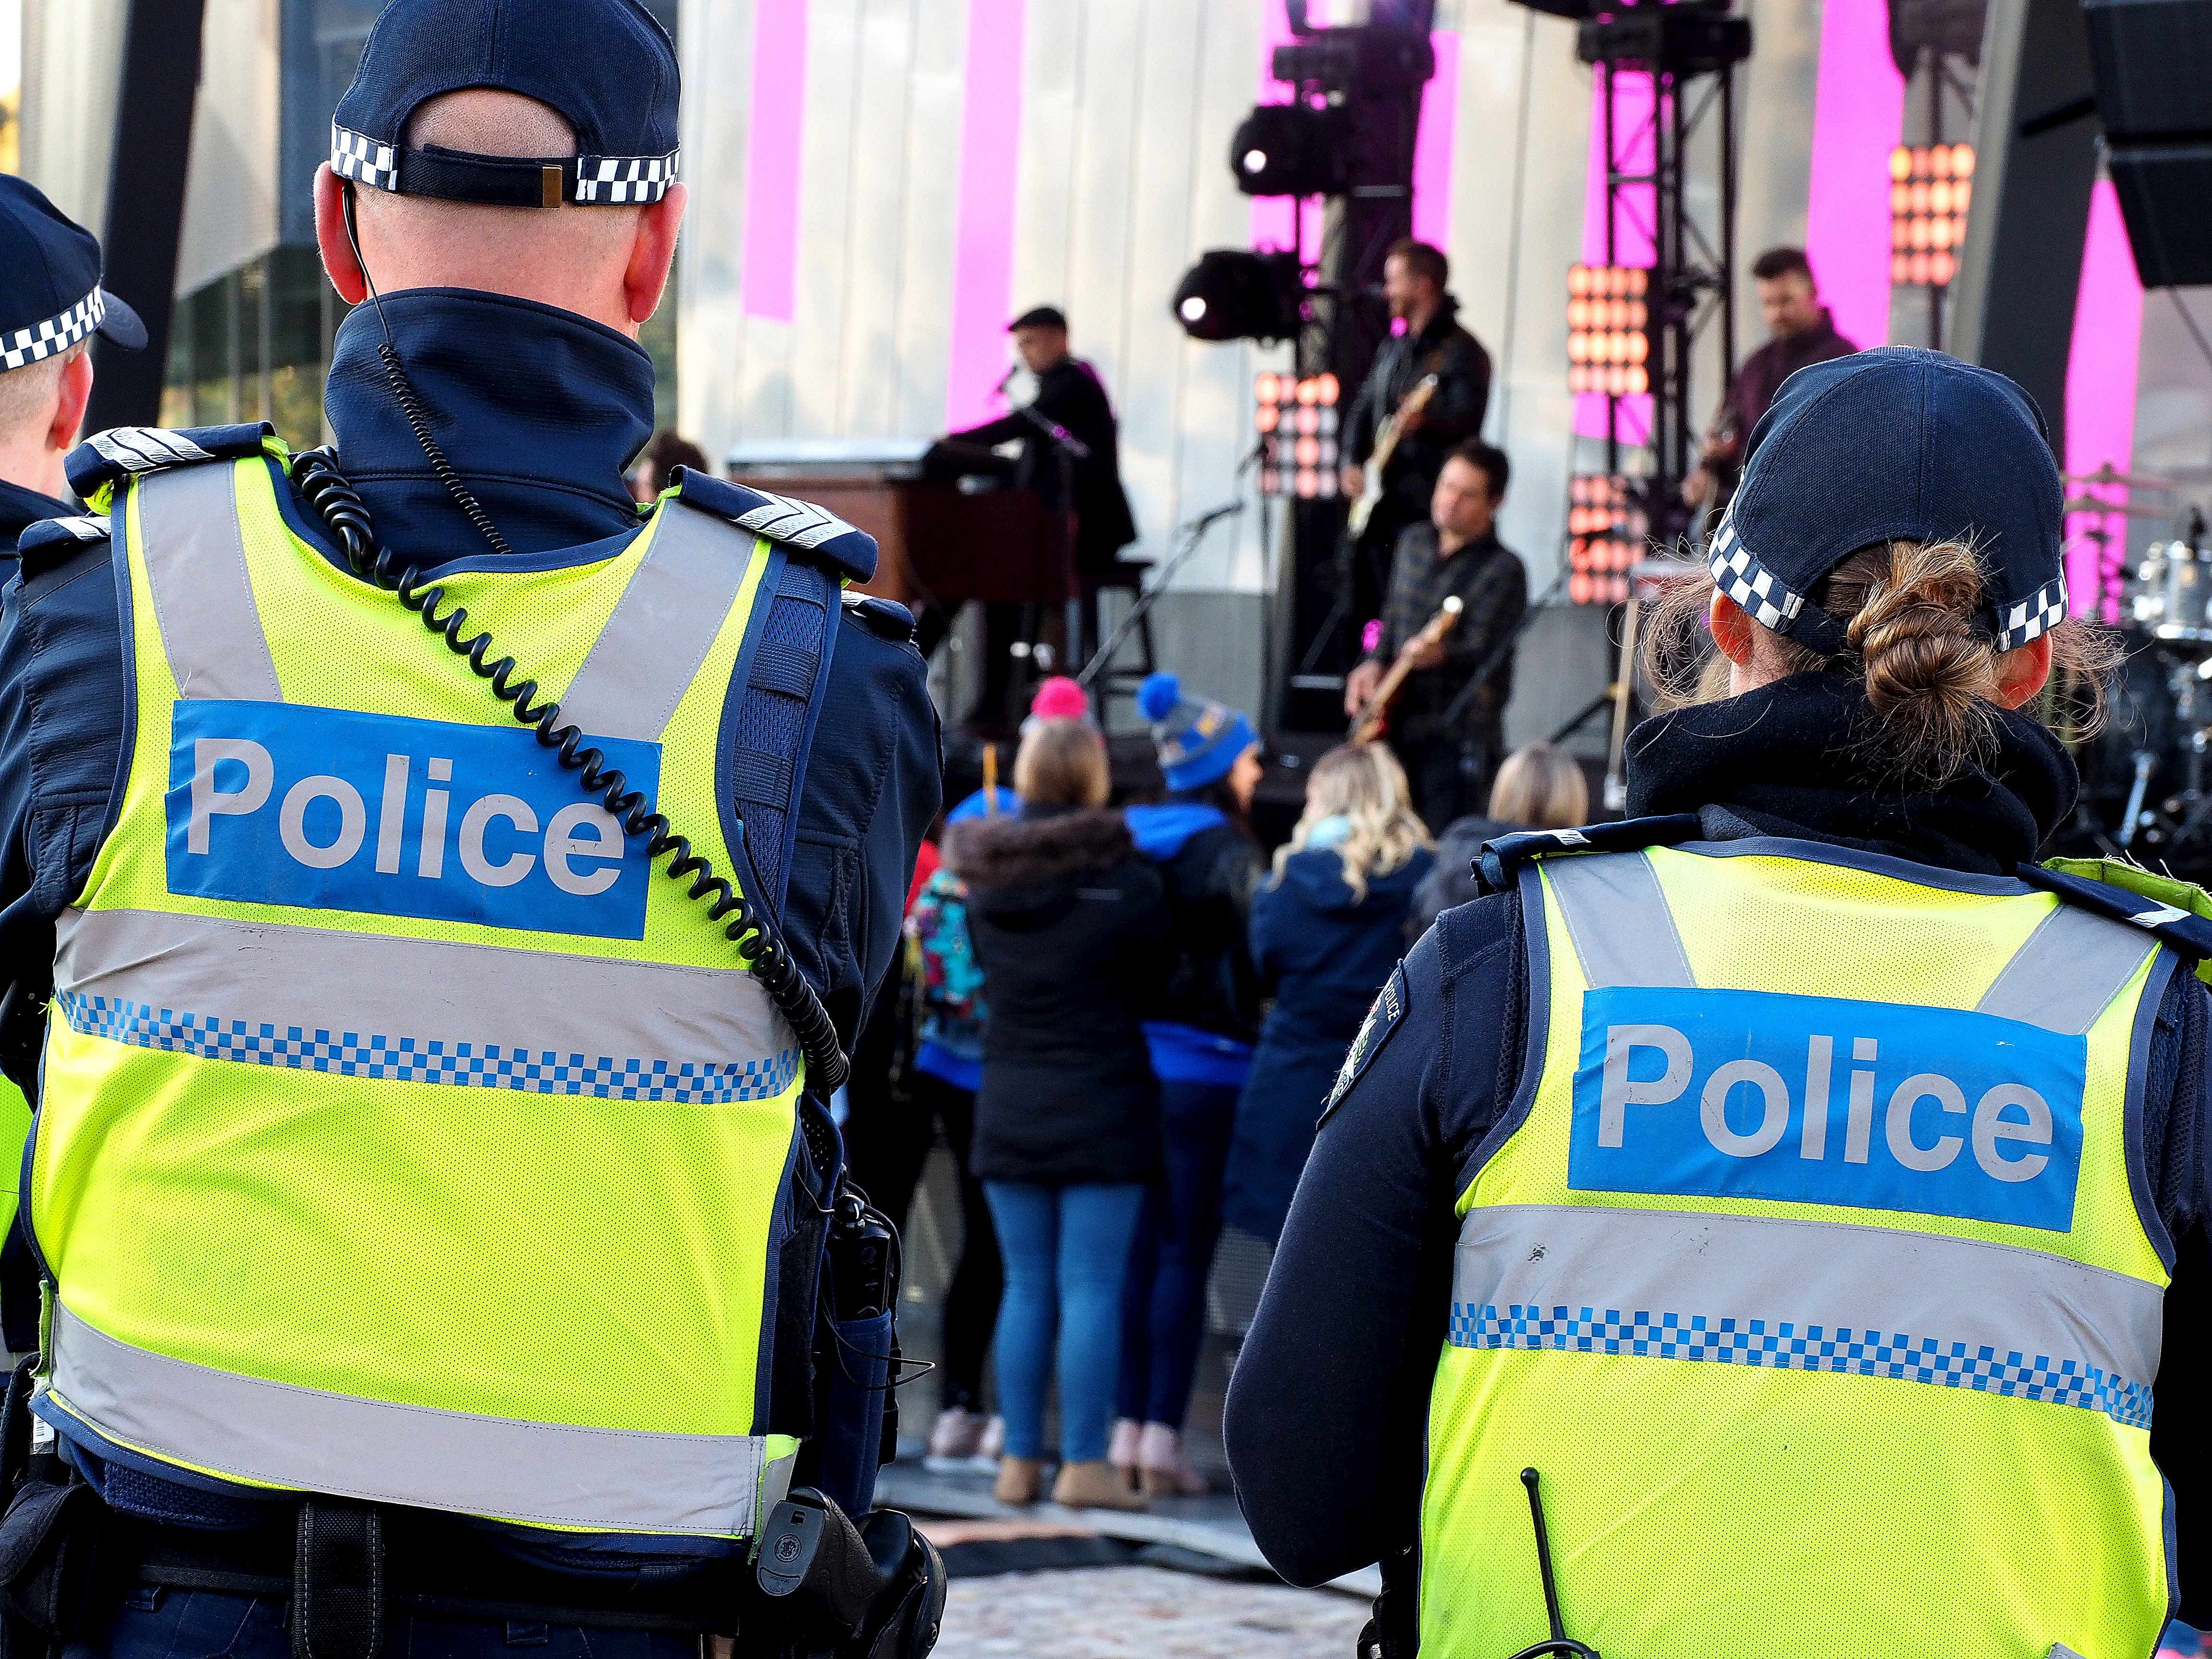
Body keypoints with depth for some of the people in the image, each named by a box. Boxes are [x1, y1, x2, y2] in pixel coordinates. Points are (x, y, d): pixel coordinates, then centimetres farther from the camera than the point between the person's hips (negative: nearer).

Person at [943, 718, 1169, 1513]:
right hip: (1102, 1104, -4)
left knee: (1025, 1287, 10)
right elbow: (1152, 988, -2)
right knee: (1093, 1289, -2)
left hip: (1007, 1108, 4)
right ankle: (1084, 1463, -3)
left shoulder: (986, 879, 2)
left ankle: (1020, 1459, 11)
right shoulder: (1124, 879, -11)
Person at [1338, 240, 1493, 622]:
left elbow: (1467, 418, -19)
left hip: (1425, 508, -8)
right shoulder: (1394, 347, 18)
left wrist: (1427, 420, -38)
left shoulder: (1460, 351, -8)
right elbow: (1362, 410, 22)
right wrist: (1352, 464, 7)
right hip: (1379, 504, 8)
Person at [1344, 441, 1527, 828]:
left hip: (1459, 737, -7)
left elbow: (1485, 656, -20)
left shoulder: (1503, 570, -13)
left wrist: (1441, 654, -41)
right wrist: (1375, 664, 4)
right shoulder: (1414, 542, 10)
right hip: (1399, 726, 7)